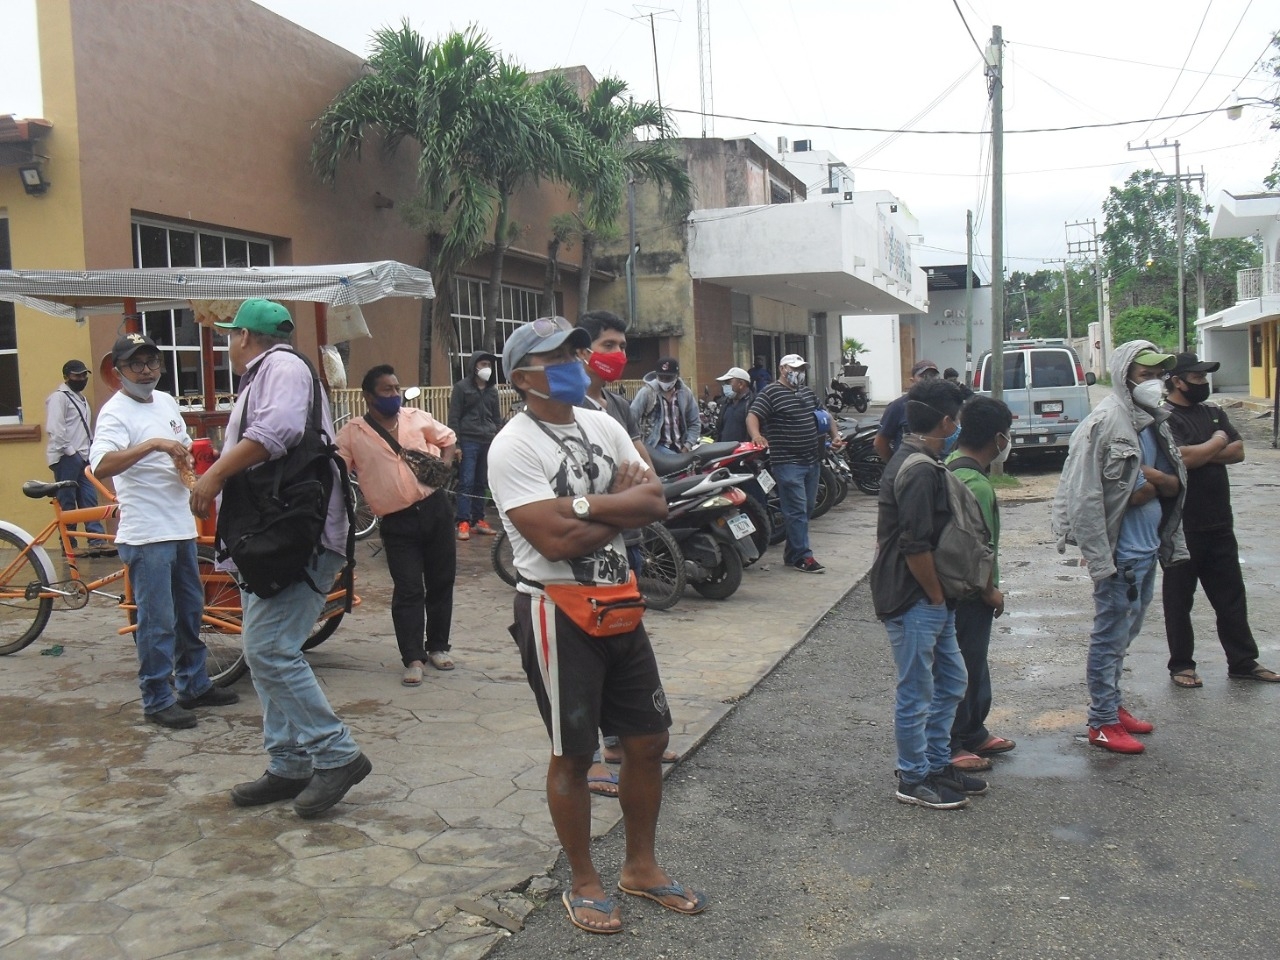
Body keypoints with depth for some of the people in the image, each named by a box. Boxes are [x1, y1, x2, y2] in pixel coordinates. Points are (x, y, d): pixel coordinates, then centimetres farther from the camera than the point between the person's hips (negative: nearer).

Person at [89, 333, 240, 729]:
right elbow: (101, 466, -29)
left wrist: (188, 462, 3)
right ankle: (157, 701, 8)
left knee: (190, 612, 17)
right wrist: (154, 444, -38)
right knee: (157, 622, -3)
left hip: (181, 527, 8)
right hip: (146, 535, -8)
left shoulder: (167, 402, 11)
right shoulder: (115, 412, -13)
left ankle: (194, 685, 29)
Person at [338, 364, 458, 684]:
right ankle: (413, 658, 2)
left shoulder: (417, 417, 6)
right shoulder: (352, 433, -3)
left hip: (435, 508, 3)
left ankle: (438, 646, 24)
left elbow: (448, 438, 19)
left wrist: (444, 465, 1)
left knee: (441, 581, 10)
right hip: (397, 522, -3)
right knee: (408, 590, -6)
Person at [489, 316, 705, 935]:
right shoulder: (514, 447, -14)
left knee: (647, 739, 13)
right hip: (558, 612, -7)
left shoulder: (602, 426, 7)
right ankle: (583, 883, 26)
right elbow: (557, 540, -25)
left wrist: (585, 503, -18)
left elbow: (656, 505, -3)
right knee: (573, 754, 6)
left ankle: (641, 866, 33)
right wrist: (623, 505, -11)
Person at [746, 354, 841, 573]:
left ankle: (791, 553, 23)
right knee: (797, 511, -8)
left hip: (811, 461, 9)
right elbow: (752, 416, -18)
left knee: (807, 509, 13)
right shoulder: (771, 393, -8)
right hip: (787, 463, -9)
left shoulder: (807, 392, 17)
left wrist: (835, 435, 12)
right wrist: (756, 436, -37)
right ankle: (802, 557, -4)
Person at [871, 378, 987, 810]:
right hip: (913, 601, -11)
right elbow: (916, 548, -25)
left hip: (931, 600, 11)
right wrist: (938, 596, -12)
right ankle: (913, 780, 16)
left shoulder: (915, 461, 12)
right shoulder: (919, 472, -22)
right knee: (916, 693, 2)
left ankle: (938, 764, 31)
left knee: (951, 681, 19)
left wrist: (941, 597, 17)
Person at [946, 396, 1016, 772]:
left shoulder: (952, 466, 6)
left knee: (975, 663, 21)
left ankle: (974, 733, 35)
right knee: (963, 669, 2)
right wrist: (990, 591, -10)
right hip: (969, 592, -10)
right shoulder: (976, 485, -25)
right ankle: (951, 746, 14)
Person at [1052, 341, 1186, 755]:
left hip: (1149, 547, 8)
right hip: (1120, 550, -8)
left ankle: (1112, 704, 33)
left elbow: (1177, 481, 15)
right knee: (1111, 635, 2)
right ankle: (1103, 722, 13)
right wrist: (1100, 558, -20)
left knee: (1126, 632, 19)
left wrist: (1159, 482, -9)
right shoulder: (1105, 423, -17)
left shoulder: (1155, 422, 9)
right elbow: (1084, 496, -20)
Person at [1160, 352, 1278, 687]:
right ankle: (1181, 665, 18)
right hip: (1182, 529, -7)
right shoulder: (1164, 418, -12)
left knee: (1231, 597, 13)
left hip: (1218, 523, 7)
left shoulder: (1213, 412, 12)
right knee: (1179, 600, 6)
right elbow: (1181, 459, -26)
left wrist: (1200, 453, -14)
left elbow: (1238, 451, 2)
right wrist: (1216, 443, -9)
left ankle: (1243, 662, 23)